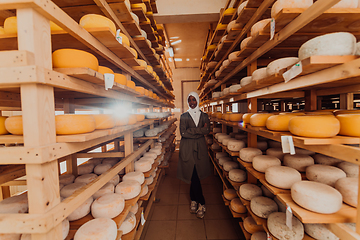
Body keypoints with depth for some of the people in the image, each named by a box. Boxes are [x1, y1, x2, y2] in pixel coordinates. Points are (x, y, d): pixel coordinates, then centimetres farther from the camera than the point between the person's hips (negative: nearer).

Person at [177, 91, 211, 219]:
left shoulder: (204, 116, 7)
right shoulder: (184, 116, 1)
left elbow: (207, 130, -7)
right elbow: (183, 133, -11)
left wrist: (191, 132, -13)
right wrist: (199, 130, -12)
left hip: (200, 147, 2)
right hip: (187, 148, -1)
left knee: (194, 176, 9)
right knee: (194, 176, 1)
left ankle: (194, 200, 30)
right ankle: (201, 203, 20)